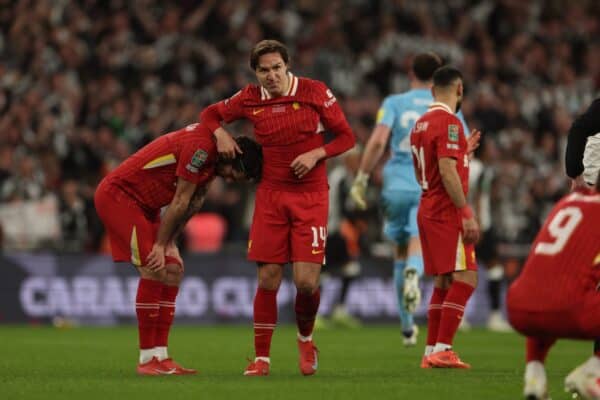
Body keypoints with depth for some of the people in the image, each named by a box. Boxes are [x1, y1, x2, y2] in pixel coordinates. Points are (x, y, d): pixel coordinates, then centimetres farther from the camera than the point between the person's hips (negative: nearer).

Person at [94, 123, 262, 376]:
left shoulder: (212, 158, 6)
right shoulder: (200, 147, -26)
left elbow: (192, 204, 7)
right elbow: (181, 201, -20)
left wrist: (167, 243, 0)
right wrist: (161, 245, -13)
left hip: (144, 206, 10)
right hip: (117, 194, -10)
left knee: (173, 270, 3)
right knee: (153, 270, -17)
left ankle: (160, 356, 3)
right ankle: (147, 359, -14)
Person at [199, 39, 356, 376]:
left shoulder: (315, 92, -5)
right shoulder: (250, 99, 1)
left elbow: (346, 136, 0)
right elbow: (211, 113, 19)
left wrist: (316, 154, -15)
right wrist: (221, 134, -2)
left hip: (311, 196, -2)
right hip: (271, 196, 2)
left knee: (307, 281, -9)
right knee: (268, 278, -2)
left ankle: (306, 339, 21)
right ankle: (262, 358, 9)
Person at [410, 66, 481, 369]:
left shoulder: (421, 123, 15)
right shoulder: (449, 122, -13)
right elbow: (448, 173, -21)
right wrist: (467, 215, -21)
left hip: (427, 209, 9)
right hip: (447, 212, -9)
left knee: (443, 282, 12)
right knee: (465, 279, -11)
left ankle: (431, 352, 12)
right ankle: (442, 350, -16)